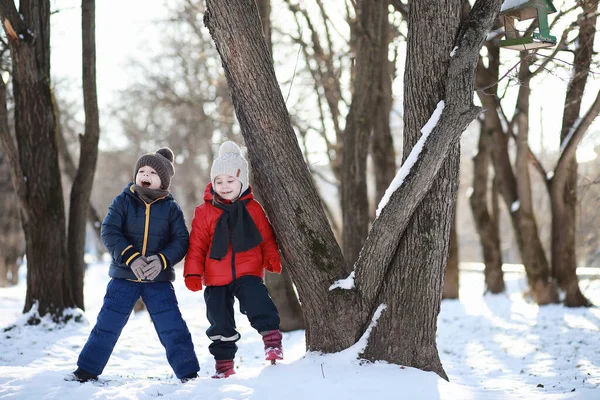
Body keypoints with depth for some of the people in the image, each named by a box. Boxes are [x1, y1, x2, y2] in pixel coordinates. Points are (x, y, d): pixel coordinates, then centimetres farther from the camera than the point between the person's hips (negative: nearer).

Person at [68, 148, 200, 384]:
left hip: (159, 278, 0)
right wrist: (131, 257, -22)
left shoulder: (171, 208, 1)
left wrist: (162, 260, -21)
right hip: (124, 276, 0)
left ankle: (189, 373, 9)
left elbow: (181, 240, -3)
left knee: (173, 327, -2)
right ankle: (86, 370, 16)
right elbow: (109, 232, -10)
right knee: (108, 324, 4)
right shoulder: (123, 201, -1)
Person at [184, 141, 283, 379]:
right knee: (220, 320, 8)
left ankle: (271, 336, -17)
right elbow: (197, 245, 0)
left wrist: (272, 258, -9)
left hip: (248, 273, -1)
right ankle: (224, 362, 21)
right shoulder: (204, 211, -1)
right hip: (216, 278, 1)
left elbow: (266, 237, 6)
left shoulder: (252, 208, 2)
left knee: (257, 301, -29)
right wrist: (193, 273, -6)